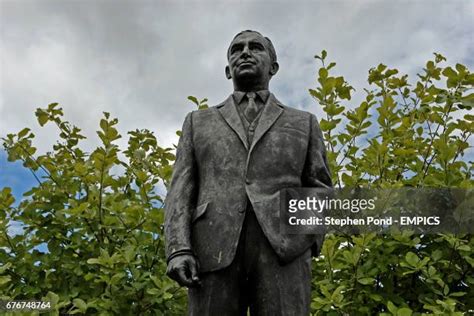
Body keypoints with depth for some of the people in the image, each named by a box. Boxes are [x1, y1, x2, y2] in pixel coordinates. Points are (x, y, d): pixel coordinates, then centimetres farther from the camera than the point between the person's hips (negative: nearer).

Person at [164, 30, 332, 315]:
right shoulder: (198, 122, 25)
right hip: (216, 250, 1)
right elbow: (182, 190, 13)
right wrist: (179, 250, -5)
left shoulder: (304, 123, 25)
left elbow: (319, 192, 18)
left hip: (283, 248, 0)